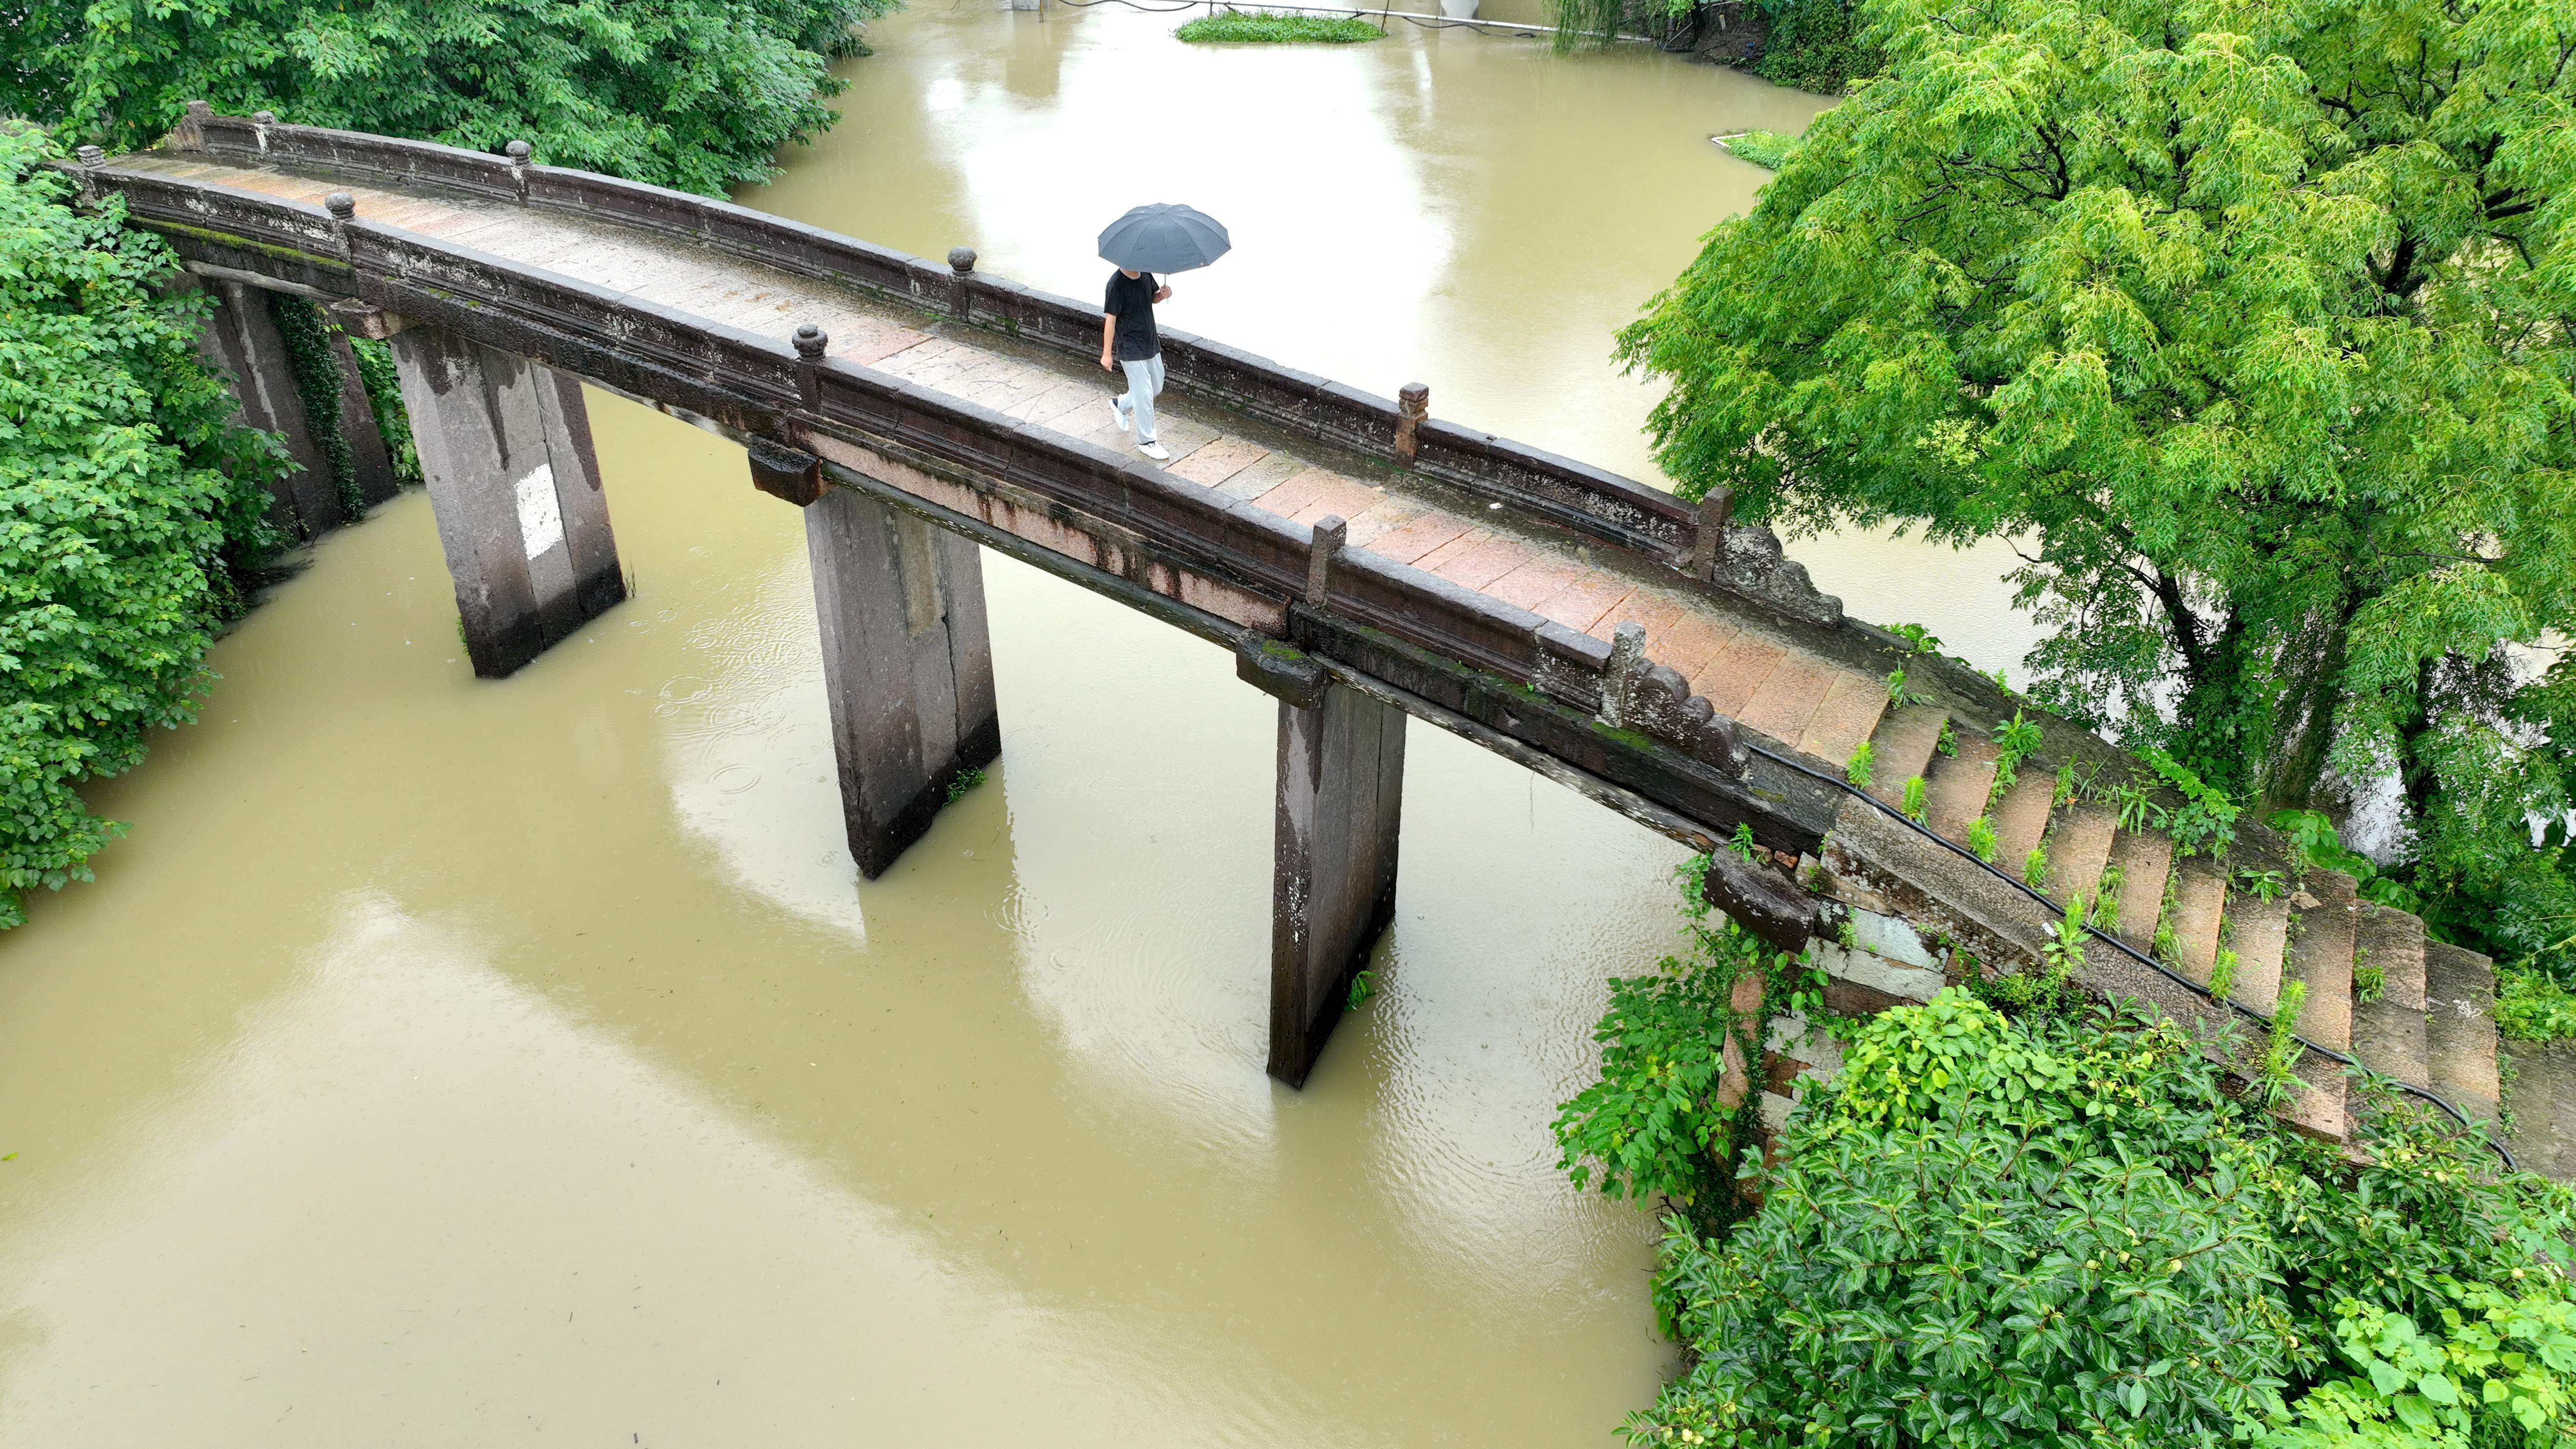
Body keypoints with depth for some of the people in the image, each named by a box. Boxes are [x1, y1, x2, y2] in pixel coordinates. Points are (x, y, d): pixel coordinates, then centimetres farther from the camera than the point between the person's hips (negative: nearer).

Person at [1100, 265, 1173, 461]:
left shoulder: (1145, 274, 1)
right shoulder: (1117, 283, -20)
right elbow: (1110, 319, -18)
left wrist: (1162, 295, -8)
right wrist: (1107, 354, -16)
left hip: (1150, 342, 8)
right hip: (1130, 348, -8)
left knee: (1157, 386, 21)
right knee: (1144, 394, -3)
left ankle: (1120, 405, 43)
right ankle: (1147, 442, 11)